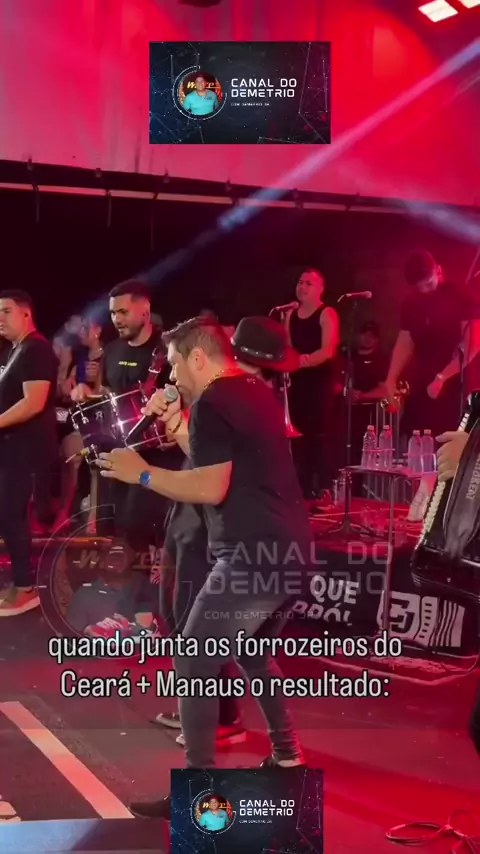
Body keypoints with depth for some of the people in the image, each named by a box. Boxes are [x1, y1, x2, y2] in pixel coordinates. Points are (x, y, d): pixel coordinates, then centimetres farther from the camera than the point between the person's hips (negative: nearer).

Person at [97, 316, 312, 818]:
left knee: (193, 669, -1)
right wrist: (176, 426, 19)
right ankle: (286, 754, 35)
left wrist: (140, 473, -9)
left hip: (252, 555, -10)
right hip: (290, 550, 10)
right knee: (252, 654, 28)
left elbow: (211, 489, -19)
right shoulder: (257, 394, 17)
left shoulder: (211, 403, -11)